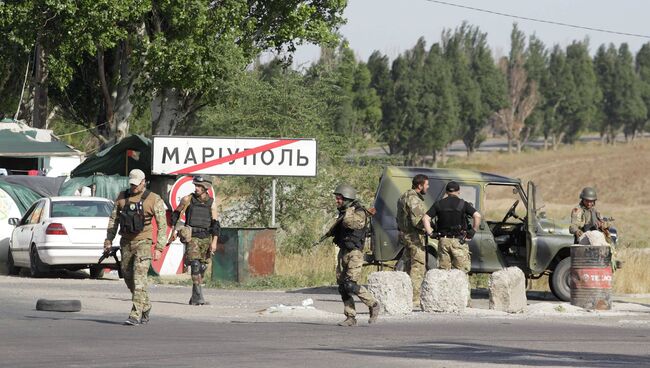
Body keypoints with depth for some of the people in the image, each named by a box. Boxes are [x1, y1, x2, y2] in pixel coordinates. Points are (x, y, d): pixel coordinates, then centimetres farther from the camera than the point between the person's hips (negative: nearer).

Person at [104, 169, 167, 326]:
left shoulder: (154, 200, -6)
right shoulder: (122, 197, 7)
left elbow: (162, 225, -5)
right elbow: (113, 220, 13)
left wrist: (159, 248, -12)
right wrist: (108, 240, 5)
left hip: (143, 242, -5)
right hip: (126, 242, 5)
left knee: (139, 277, -15)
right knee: (128, 277, 12)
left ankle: (135, 315, -18)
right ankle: (145, 307, 32)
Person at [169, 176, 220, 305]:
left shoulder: (211, 203, 5)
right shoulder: (188, 200, 2)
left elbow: (215, 224, 4)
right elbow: (176, 214, 15)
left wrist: (214, 242, -5)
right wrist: (174, 230, 9)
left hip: (206, 238, 3)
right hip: (192, 237, -3)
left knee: (202, 268, 5)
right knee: (195, 265, -17)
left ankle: (194, 298, 17)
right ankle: (199, 297, -22)